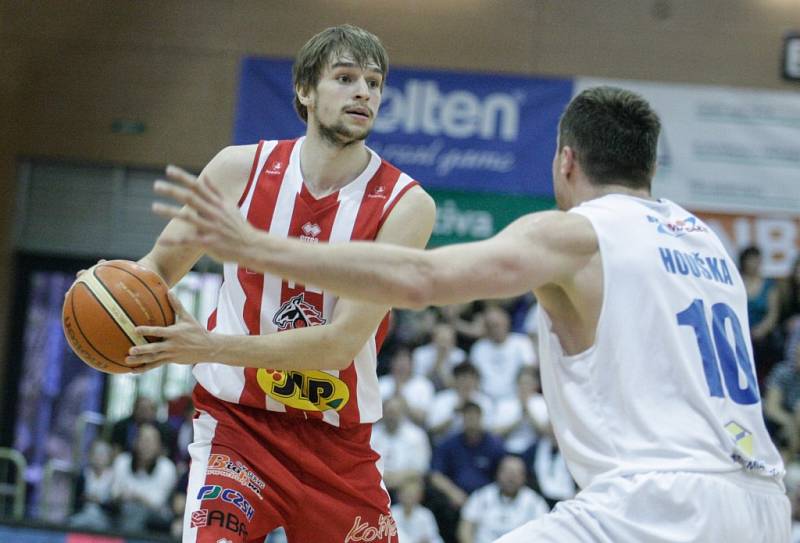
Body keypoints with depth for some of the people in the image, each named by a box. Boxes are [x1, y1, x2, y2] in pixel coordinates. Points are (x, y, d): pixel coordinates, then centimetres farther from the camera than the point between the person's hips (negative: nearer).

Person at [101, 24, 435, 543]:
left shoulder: (406, 205, -12)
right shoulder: (241, 169, -5)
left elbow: (342, 342, -20)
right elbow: (159, 267, 10)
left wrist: (212, 347, -28)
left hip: (339, 442, 1)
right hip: (237, 424, -1)